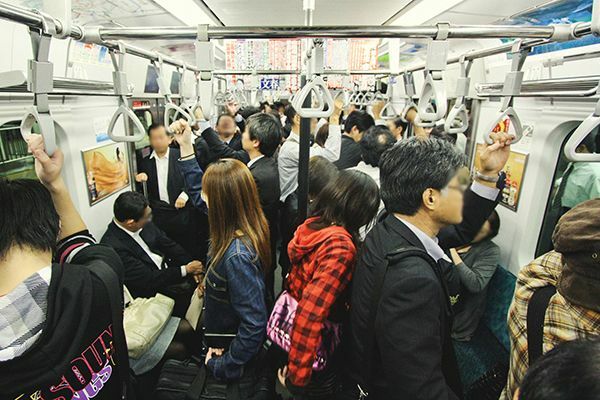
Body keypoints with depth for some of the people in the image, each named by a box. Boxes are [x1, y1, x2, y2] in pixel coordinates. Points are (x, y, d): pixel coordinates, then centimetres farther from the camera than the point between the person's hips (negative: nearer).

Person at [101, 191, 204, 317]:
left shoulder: (145, 225, -5)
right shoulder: (113, 246, -25)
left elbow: (169, 245, 3)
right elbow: (148, 279, -23)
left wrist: (193, 267, -8)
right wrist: (186, 270, -18)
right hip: (151, 291, -6)